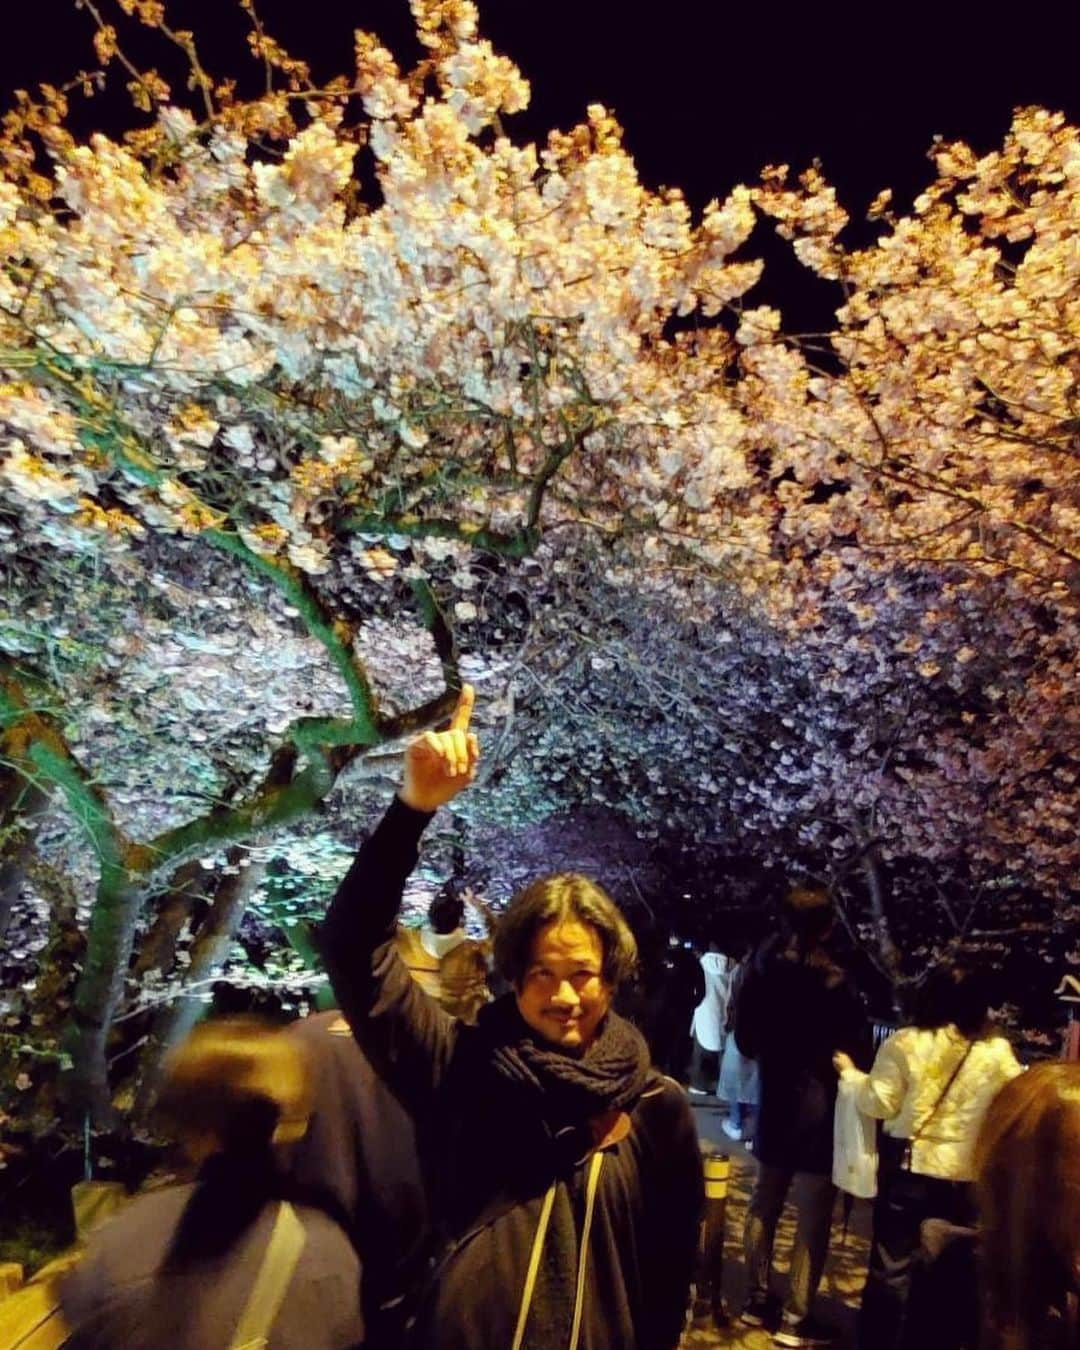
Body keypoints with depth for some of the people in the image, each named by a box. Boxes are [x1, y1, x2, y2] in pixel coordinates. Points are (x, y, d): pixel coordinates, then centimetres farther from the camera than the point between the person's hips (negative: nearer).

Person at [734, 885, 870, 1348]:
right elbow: (858, 1049, -11)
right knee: (813, 1216, 5)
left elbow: (744, 1037, 8)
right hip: (819, 1107, -6)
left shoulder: (762, 970, -3)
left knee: (764, 1203, 17)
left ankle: (758, 1298, 28)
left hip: (774, 1102, 6)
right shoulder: (834, 981, -20)